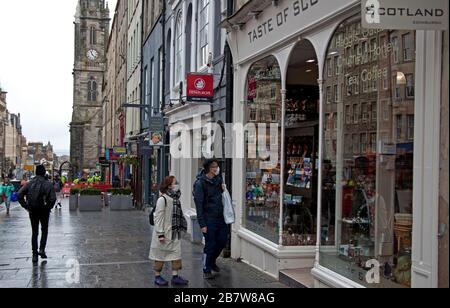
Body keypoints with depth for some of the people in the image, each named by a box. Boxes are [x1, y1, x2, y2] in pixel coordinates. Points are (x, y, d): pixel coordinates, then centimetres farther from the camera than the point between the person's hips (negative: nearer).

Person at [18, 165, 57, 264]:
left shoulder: (30, 183, 2)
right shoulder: (47, 184, -8)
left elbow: (20, 194, -6)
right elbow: (52, 198, -19)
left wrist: (26, 206, -2)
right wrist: (48, 207, -4)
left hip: (32, 211, 3)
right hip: (43, 210, -2)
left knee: (34, 232, 11)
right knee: (44, 230, 18)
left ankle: (35, 254, 8)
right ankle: (42, 249, 5)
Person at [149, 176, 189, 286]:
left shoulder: (176, 199, 9)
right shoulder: (162, 199, -14)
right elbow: (158, 217, -16)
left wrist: (180, 228, 13)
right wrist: (160, 234, -19)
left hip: (175, 233, 7)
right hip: (165, 234, -7)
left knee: (176, 253, 4)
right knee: (160, 256, 6)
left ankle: (175, 276, 11)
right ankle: (157, 277, 19)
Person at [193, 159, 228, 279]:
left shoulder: (218, 179, 9)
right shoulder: (200, 183, -11)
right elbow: (199, 205, -12)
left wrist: (223, 188, 1)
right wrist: (202, 224, -15)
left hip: (220, 217, 6)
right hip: (209, 219, -6)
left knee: (223, 240, 9)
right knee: (210, 245, 0)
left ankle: (212, 261, 35)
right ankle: (206, 270, 17)